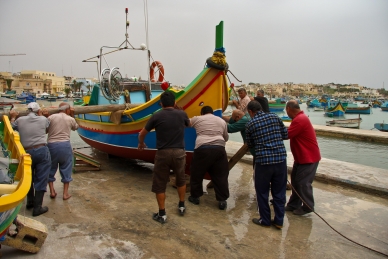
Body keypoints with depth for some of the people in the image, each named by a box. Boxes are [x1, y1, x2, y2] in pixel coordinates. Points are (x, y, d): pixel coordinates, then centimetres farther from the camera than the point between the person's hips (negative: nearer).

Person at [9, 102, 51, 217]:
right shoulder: (43, 119, 1)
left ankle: (30, 202, 36)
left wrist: (12, 117, 35)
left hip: (27, 153, 3)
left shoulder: (19, 120, 5)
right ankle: (37, 207, 5)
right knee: (41, 179, 3)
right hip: (42, 151, -3)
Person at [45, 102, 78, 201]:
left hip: (51, 145, 1)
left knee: (51, 168, 17)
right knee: (66, 169, 10)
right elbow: (75, 127, 26)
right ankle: (65, 193, 13)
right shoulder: (70, 119, 6)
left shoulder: (51, 117, 2)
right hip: (65, 145, -1)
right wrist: (72, 115, 24)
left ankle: (52, 191, 22)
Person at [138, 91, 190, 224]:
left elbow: (142, 133, 7)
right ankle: (182, 206, 36)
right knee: (181, 179, 25)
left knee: (160, 184, 10)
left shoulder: (156, 116, -3)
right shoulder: (182, 114, 3)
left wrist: (141, 143, 29)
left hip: (163, 153, -2)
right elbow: (188, 124, 28)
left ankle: (162, 214, 16)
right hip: (179, 152, 3)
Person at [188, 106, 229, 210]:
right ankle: (222, 200, 13)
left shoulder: (197, 119, 12)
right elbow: (226, 138, 27)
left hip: (203, 149, -2)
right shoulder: (221, 121, 20)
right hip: (219, 149, 3)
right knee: (220, 175, 10)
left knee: (196, 173, 14)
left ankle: (195, 196, 26)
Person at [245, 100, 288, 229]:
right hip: (280, 158, 3)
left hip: (263, 160, -3)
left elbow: (250, 144, 9)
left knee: (262, 192, 13)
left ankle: (265, 220, 23)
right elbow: (285, 135, 10)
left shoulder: (250, 124, -1)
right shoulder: (274, 117, 5)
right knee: (279, 191, 14)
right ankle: (279, 220, 23)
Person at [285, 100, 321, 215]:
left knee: (303, 183, -1)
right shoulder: (299, 117, 11)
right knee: (295, 180, 14)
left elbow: (287, 135, -24)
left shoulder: (300, 120, -24)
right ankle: (293, 204, 24)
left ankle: (307, 207, 14)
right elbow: (292, 133, 8)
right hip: (301, 157, 10)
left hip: (309, 158, -10)